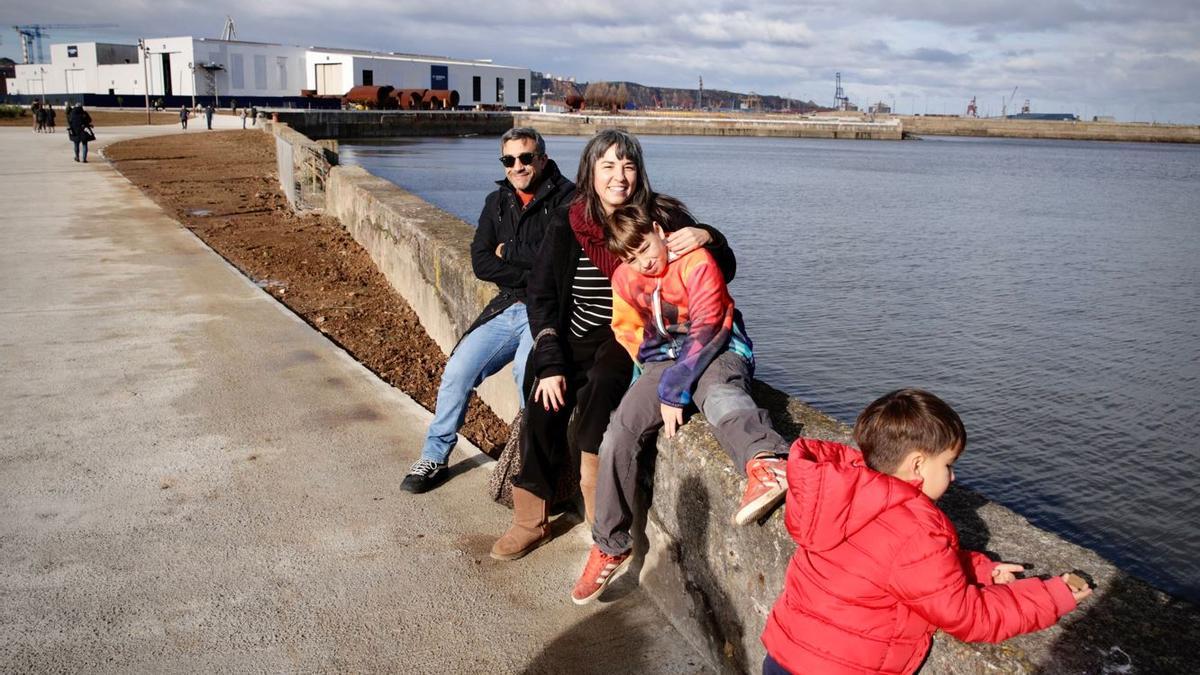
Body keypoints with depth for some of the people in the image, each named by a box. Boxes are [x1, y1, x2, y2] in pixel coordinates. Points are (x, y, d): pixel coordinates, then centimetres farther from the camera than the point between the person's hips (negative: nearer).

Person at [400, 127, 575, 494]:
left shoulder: (566, 198, -5)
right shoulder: (497, 202, 14)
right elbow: (481, 263, 4)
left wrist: (509, 250, -4)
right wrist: (535, 275, -10)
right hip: (507, 309, 6)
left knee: (527, 368, -32)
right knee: (457, 370, -5)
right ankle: (434, 457, 13)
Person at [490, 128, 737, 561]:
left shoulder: (661, 218, -4)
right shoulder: (569, 224, -1)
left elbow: (725, 272, -2)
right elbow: (541, 296, -1)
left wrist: (707, 237, -26)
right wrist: (550, 364, -13)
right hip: (577, 338, 2)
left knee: (602, 383, -34)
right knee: (545, 404, -23)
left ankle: (592, 486, -17)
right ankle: (530, 520, -9)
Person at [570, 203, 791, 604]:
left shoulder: (696, 263, -12)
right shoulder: (624, 279, 8)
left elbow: (707, 330, -18)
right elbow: (628, 331, 21)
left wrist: (674, 389, -22)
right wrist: (657, 374, 4)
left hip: (717, 353, -5)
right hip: (663, 362, 5)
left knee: (719, 395, -41)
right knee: (619, 433, -14)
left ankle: (766, 465, -74)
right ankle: (610, 546, -1)